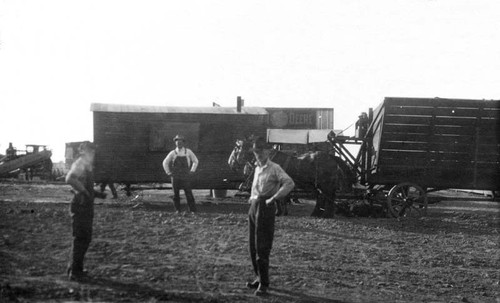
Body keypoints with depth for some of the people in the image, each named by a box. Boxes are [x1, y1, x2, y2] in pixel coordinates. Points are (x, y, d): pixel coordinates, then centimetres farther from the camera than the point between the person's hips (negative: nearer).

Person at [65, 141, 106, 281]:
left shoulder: (87, 166, 16)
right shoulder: (79, 164, -13)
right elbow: (69, 179, -32)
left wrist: (96, 194, 16)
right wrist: (83, 190, -25)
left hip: (87, 206, 10)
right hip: (80, 205, -10)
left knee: (86, 238, 14)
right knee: (80, 238, -6)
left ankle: (75, 269, 23)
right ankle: (74, 272, -1)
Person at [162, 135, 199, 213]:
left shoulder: (188, 152, 1)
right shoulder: (173, 153, 1)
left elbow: (195, 161, 13)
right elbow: (165, 162, 13)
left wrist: (192, 171, 6)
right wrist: (168, 173, 6)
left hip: (185, 176, -1)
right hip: (175, 177, 1)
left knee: (189, 194, -6)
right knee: (176, 194, 1)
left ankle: (192, 210, -2)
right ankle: (177, 210, 9)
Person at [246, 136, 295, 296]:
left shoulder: (274, 168, -9)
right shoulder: (257, 168, 16)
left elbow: (289, 183, -23)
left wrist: (273, 198, -22)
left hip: (266, 207, -8)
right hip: (253, 206, 8)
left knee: (262, 247, -8)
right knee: (253, 246, 11)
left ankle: (264, 283, -2)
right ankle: (259, 278, 24)